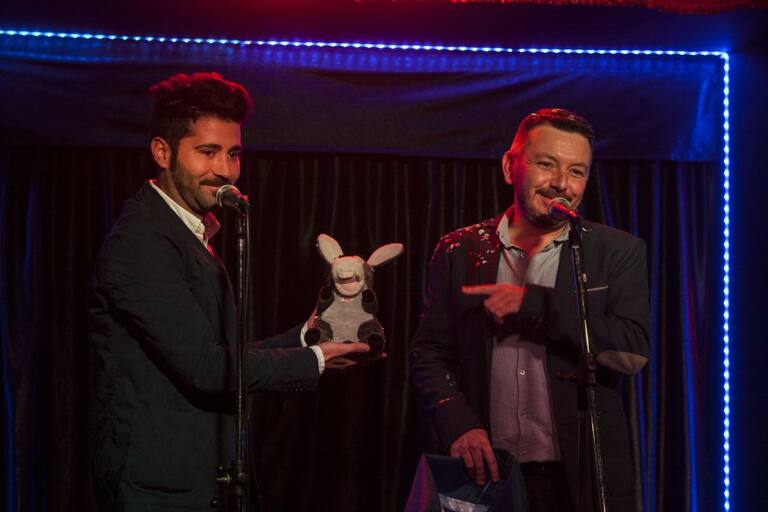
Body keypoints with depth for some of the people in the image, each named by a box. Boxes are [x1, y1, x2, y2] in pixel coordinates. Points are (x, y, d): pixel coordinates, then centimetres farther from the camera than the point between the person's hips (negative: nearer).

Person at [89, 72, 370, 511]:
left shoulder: (194, 236, 14)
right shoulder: (141, 243, -17)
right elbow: (204, 366, -21)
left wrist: (304, 337, 3)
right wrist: (314, 360, -10)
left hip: (198, 473, 9)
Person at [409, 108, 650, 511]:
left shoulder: (617, 252, 0)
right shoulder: (459, 252, 4)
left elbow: (633, 352, -11)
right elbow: (428, 354, 5)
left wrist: (534, 303, -17)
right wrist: (458, 424, -12)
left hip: (584, 478, -1)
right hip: (487, 476, 1)